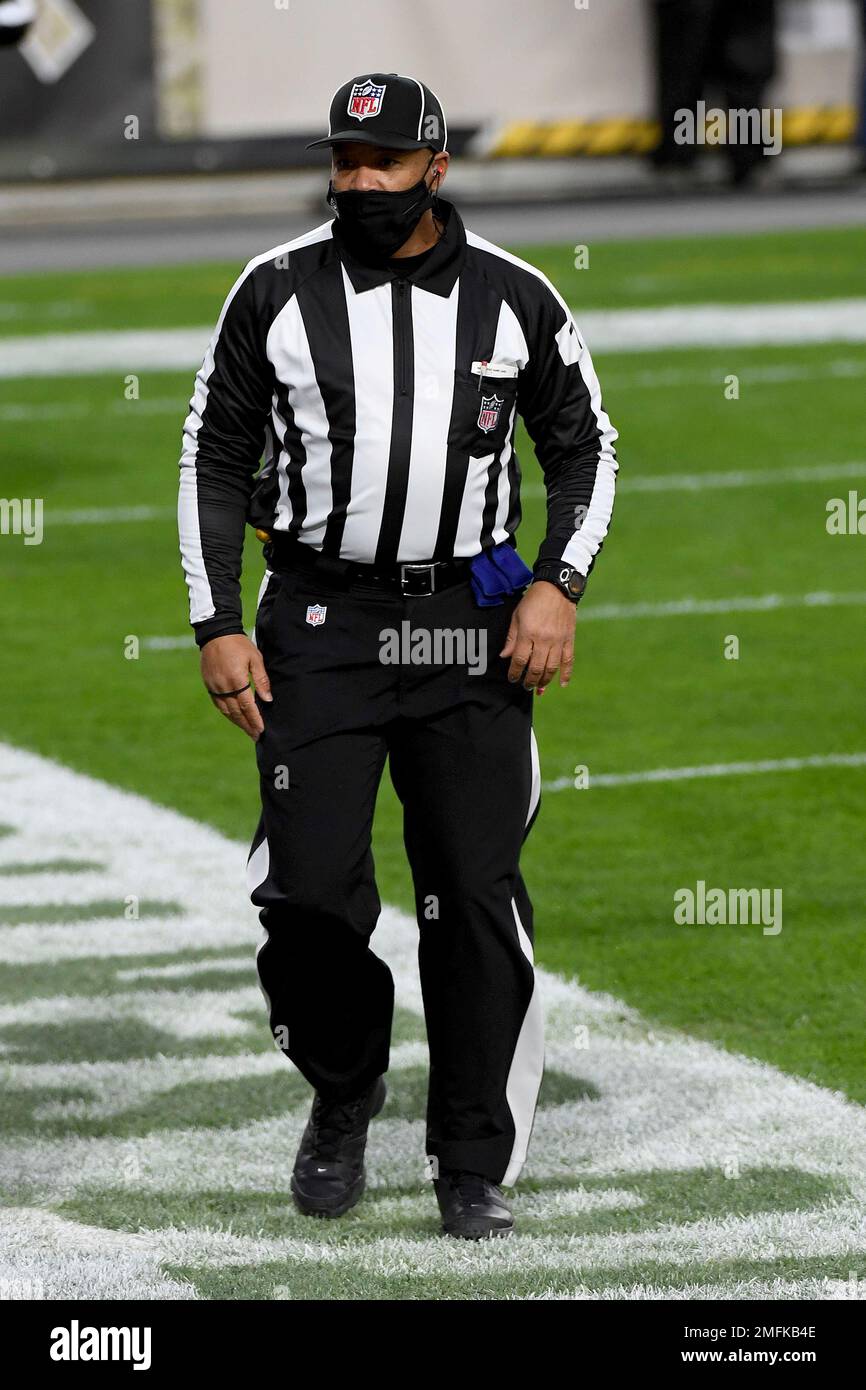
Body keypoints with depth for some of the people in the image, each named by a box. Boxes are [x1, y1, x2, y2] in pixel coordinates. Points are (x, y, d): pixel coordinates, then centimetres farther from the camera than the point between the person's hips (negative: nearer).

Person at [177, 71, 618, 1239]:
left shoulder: (513, 298, 2)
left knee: (476, 899, -2)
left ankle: (476, 1165, 9)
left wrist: (557, 585, -4)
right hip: (318, 626, 0)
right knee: (311, 891, -8)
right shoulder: (276, 292, 1)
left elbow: (586, 450, 11)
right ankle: (343, 1098, 20)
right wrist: (218, 627, 0)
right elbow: (215, 459, 7)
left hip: (469, 627, 0)